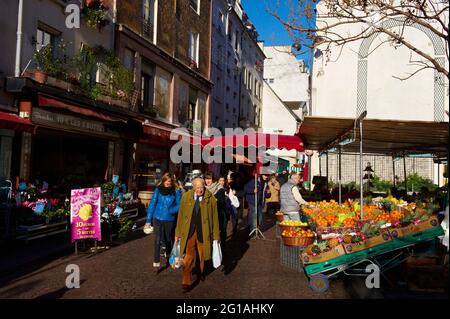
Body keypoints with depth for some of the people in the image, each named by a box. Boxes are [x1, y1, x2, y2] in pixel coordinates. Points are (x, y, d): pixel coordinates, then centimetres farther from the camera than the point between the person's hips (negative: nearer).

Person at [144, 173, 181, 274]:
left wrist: (170, 211, -22)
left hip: (169, 220, 0)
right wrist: (148, 221, -2)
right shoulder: (158, 190, -1)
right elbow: (152, 204, 0)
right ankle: (156, 264, 0)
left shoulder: (176, 191, -5)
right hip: (157, 219, 0)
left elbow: (179, 205, -5)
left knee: (168, 239, 18)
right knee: (157, 241, -5)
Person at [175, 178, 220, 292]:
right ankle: (186, 282, 9)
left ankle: (199, 271, 48)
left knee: (201, 255, 20)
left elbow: (215, 217, -4)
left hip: (203, 231, 1)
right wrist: (178, 232, 5)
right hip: (189, 231, -1)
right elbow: (181, 215, 2)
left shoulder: (211, 198, -9)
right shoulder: (186, 196, -5)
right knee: (189, 256, -5)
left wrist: (216, 235, -2)